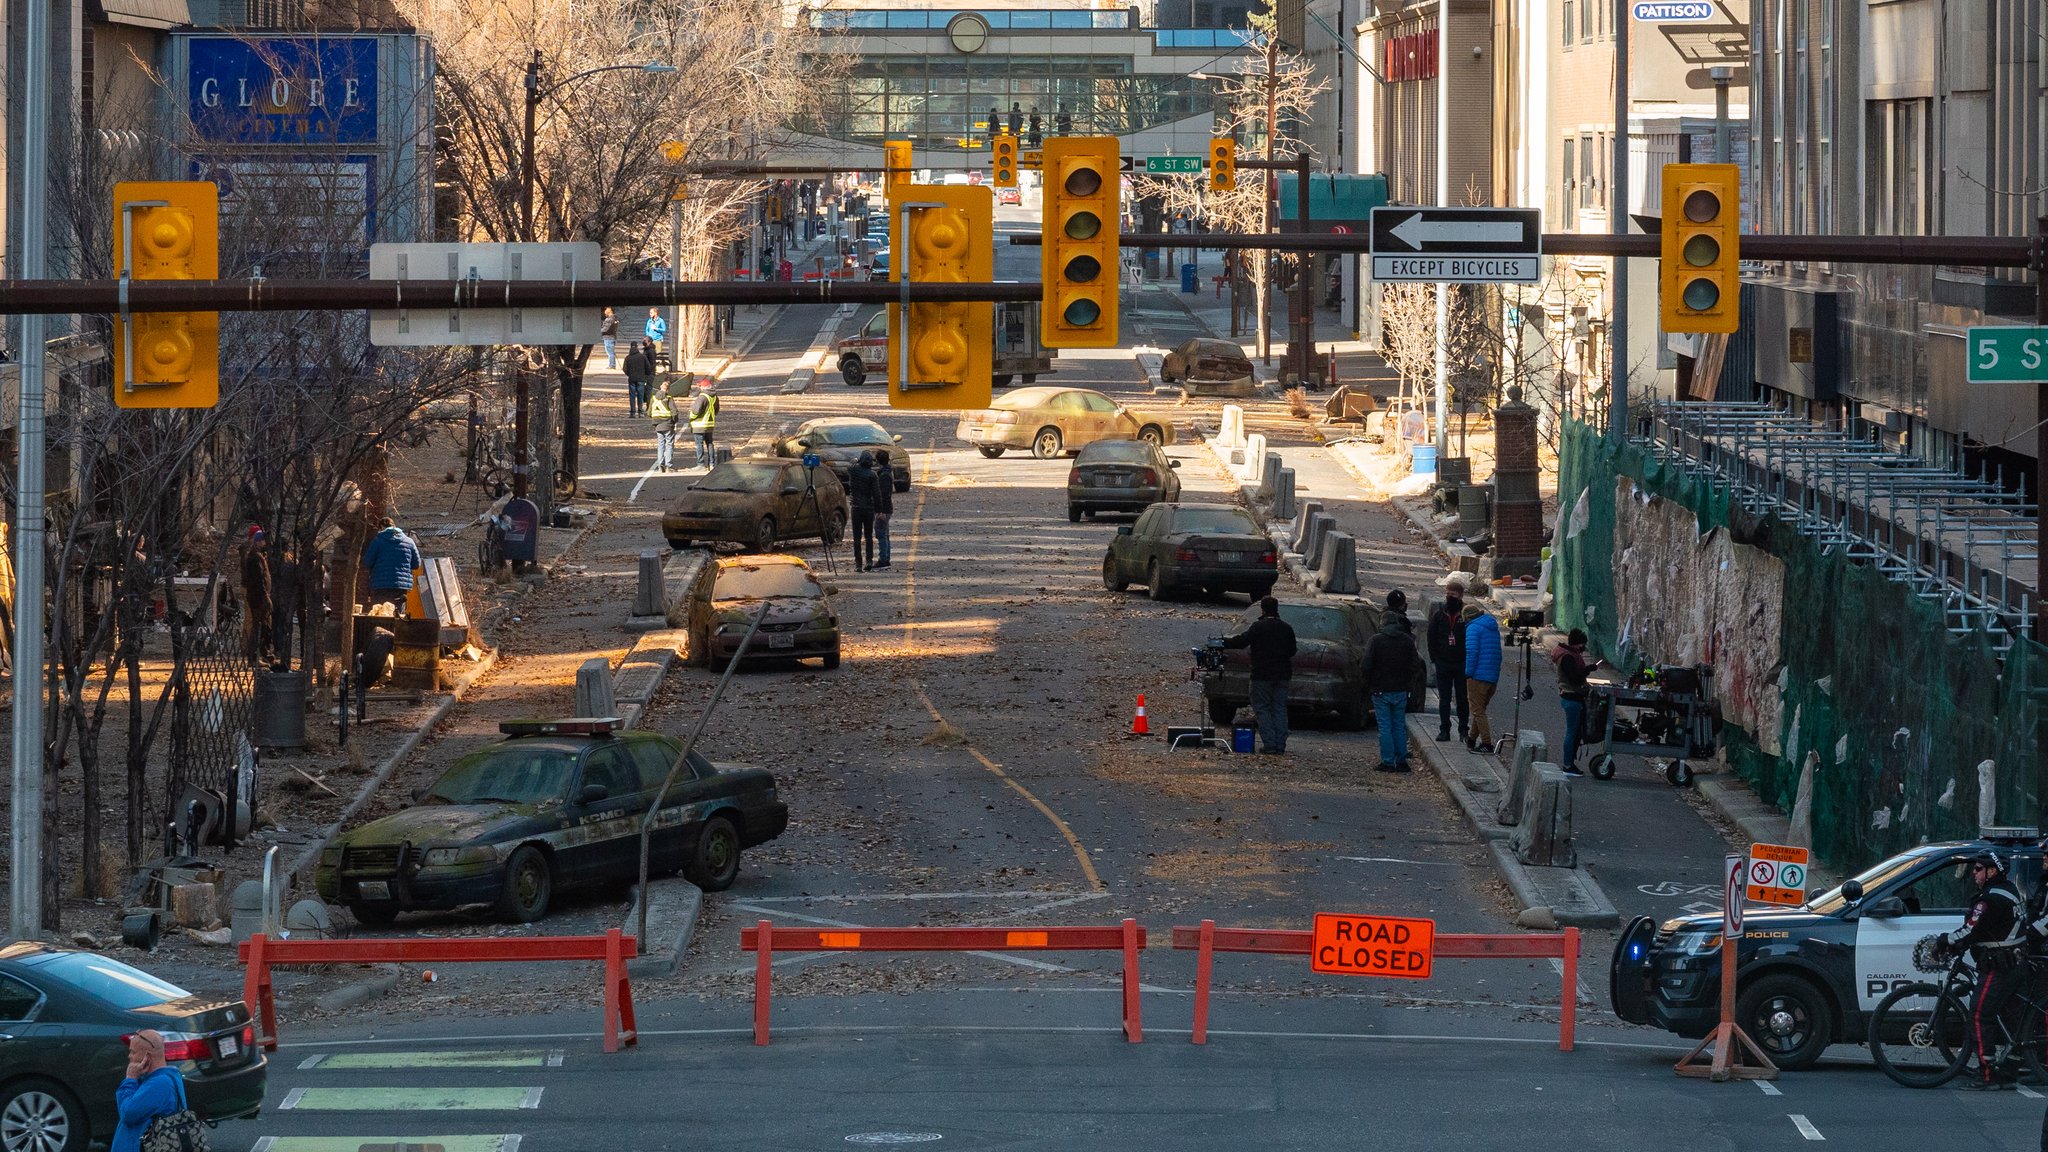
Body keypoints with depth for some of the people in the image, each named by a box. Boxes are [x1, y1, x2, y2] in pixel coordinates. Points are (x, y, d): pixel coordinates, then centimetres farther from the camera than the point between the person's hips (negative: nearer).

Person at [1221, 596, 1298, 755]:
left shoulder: (1259, 627, -11)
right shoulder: (1286, 628, 7)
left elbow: (1242, 641, -18)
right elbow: (1292, 652, 14)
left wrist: (1224, 641, -5)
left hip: (1262, 675, -5)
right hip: (1282, 674, 5)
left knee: (1262, 709, 2)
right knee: (1280, 709, 9)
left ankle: (1269, 744, -7)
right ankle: (1280, 745, 6)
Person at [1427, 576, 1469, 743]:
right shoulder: (1439, 615, 3)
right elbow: (1432, 639, 7)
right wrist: (1434, 660, 1)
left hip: (1462, 664, -2)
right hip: (1443, 663, 2)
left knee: (1462, 699, 6)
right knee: (1444, 699, 4)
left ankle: (1464, 729, 14)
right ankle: (1444, 730, 10)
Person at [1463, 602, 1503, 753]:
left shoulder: (1473, 628, -11)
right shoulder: (1493, 628, 16)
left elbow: (1472, 652, -20)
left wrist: (1468, 672, -13)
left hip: (1478, 675, -8)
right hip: (1493, 677, 8)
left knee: (1478, 710, -2)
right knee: (1480, 708, 20)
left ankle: (1486, 743, -7)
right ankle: (1472, 739, 31)